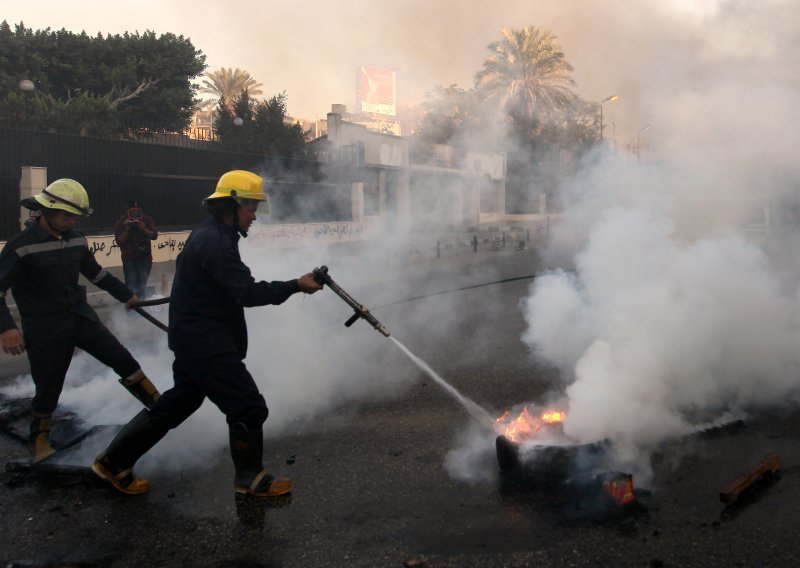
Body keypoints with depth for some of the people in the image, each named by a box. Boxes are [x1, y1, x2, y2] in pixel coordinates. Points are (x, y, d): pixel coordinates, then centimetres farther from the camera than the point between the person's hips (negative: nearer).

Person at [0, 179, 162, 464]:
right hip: (46, 330, -5)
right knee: (48, 389, 4)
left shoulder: (76, 239, 3)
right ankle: (39, 438, 31)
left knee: (123, 360, 3)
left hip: (82, 318, 5)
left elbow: (96, 273, 18)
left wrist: (126, 295, 22)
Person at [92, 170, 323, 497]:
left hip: (194, 338, 11)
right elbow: (246, 293, -26)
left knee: (178, 403, 21)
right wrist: (295, 286, -23)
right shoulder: (215, 242, -21)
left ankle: (114, 462, 31)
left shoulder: (209, 236, 12)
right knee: (248, 407, -1)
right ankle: (250, 479, 16)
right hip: (206, 344, -11)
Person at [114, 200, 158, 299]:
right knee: (131, 284, -9)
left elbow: (154, 236, -5)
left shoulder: (147, 220, -1)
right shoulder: (121, 222, -6)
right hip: (129, 258, -2)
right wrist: (126, 230, -25)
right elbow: (119, 241, -10)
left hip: (145, 257, 2)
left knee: (142, 283, 9)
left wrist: (144, 229, -23)